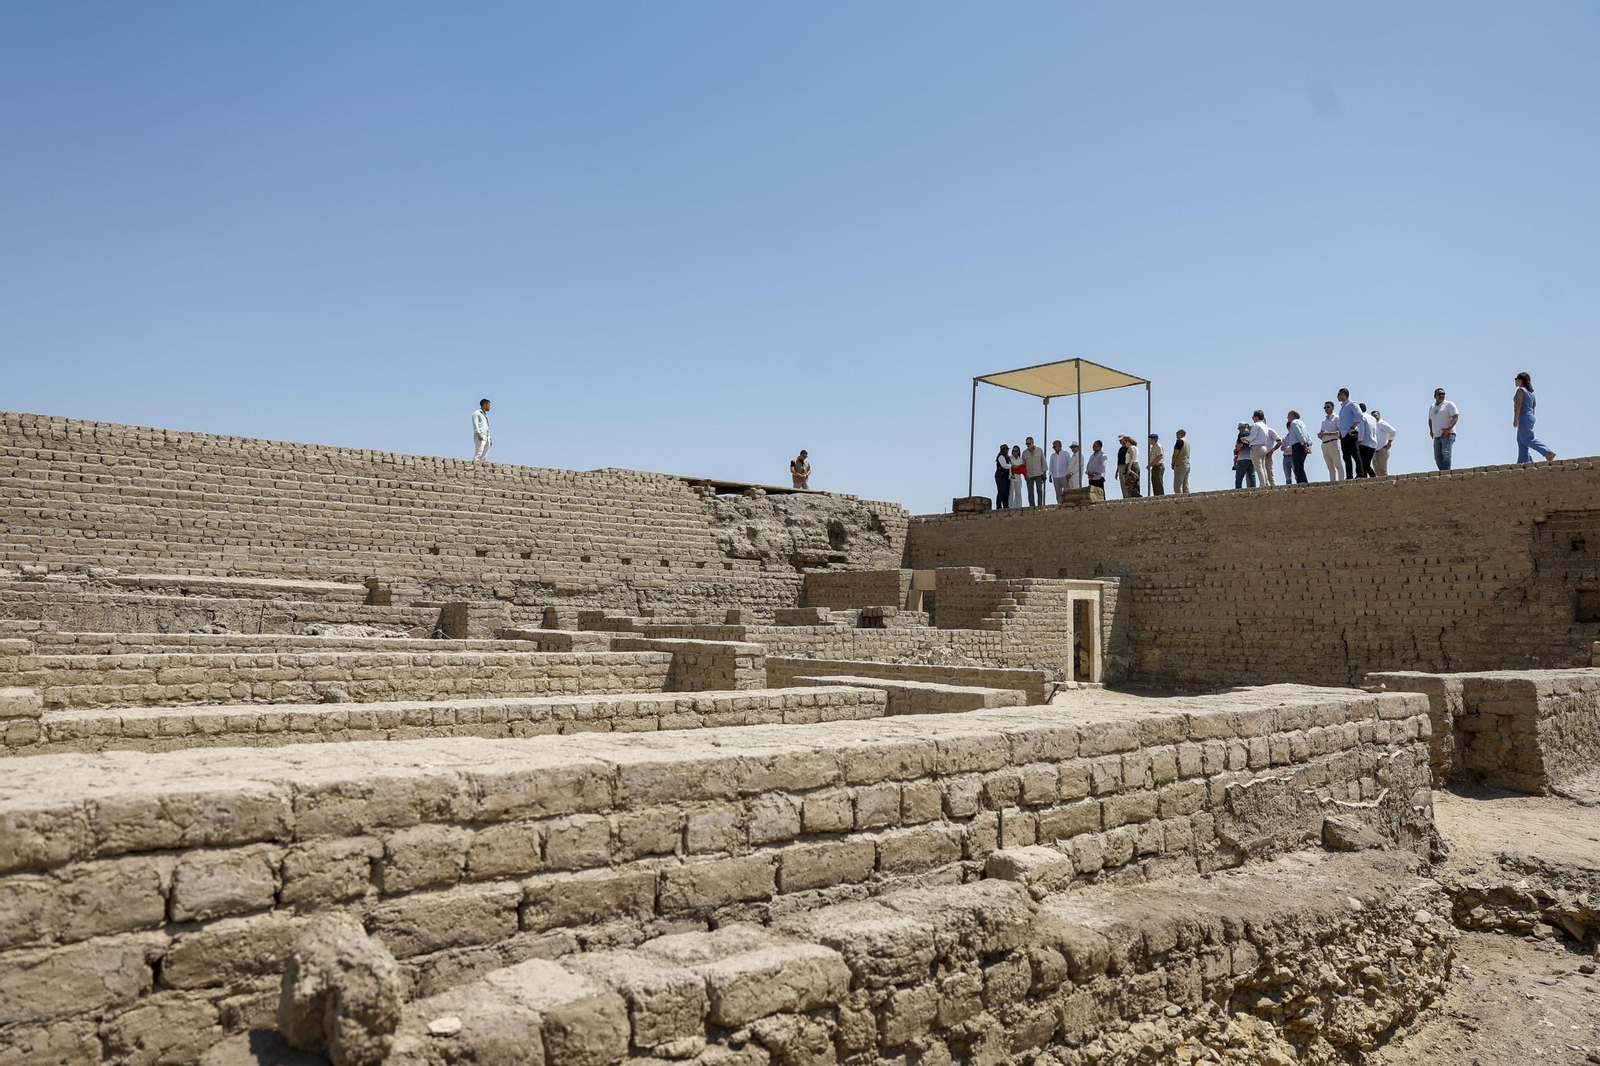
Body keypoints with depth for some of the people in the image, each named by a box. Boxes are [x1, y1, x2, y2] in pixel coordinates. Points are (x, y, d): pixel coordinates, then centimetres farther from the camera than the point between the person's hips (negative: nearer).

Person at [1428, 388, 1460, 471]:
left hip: (1448, 434, -7)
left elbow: (1456, 417, -6)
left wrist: (1449, 428, -20)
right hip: (1437, 436, 7)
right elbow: (1430, 420, 32)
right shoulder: (1432, 407, 22)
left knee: (1446, 453, -23)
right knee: (1437, 458, 3)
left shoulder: (1449, 404, 2)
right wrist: (1431, 430, 15)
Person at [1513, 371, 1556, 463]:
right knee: (1521, 440, 9)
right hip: (1530, 416, 10)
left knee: (1527, 439, -14)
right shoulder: (1530, 391, 17)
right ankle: (1523, 461, 4)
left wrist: (1515, 419, -21)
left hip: (1524, 417, -10)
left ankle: (1548, 453, -23)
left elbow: (1518, 404, -18)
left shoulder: (1520, 390, -10)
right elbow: (1534, 404, 24)